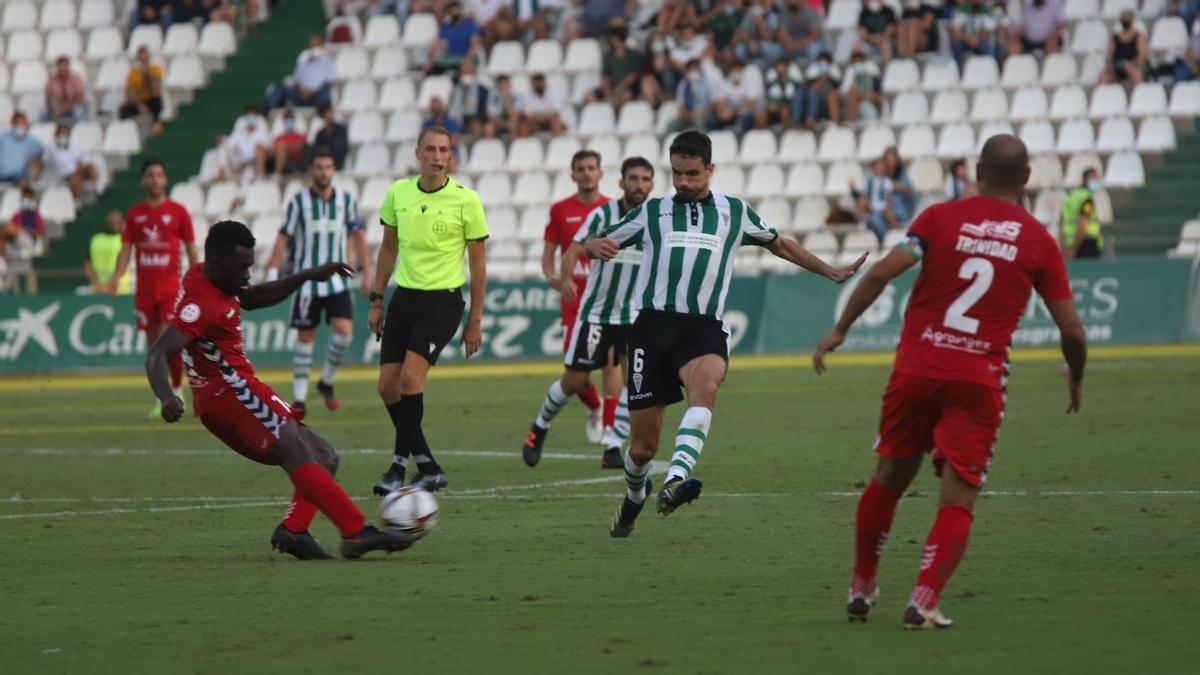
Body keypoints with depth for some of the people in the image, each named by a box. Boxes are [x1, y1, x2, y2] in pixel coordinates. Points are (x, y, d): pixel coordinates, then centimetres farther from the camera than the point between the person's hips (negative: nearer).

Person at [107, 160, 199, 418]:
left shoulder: (178, 211, 1)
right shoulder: (134, 214, 8)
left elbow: (191, 250, 5)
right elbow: (126, 249, 8)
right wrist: (115, 279, -6)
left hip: (171, 287, -3)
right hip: (144, 288, 3)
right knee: (153, 345, 7)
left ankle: (177, 390, 5)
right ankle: (161, 400, 16)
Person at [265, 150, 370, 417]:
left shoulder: (347, 200, 3)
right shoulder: (299, 202, -3)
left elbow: (358, 237, 12)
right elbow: (283, 238, -2)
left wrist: (366, 272, 8)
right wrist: (272, 273, -9)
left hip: (337, 281, 2)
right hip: (306, 282, -2)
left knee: (345, 332, -12)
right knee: (305, 338, -1)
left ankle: (326, 382, 11)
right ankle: (299, 398, 6)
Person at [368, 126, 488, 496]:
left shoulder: (465, 199, -8)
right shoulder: (398, 192, 3)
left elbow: (477, 263, -1)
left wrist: (475, 321, -2)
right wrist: (376, 301, 13)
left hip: (442, 301, -5)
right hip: (403, 297, 5)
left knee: (409, 377, -20)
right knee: (387, 386, 0)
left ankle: (400, 465, -13)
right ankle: (428, 468, 12)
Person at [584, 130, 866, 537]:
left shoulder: (734, 213, 17)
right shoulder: (651, 212, 16)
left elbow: (778, 244, 32)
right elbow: (596, 243, 19)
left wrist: (833, 273, 32)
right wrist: (595, 246, -6)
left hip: (704, 328, -1)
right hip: (653, 325, 1)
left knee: (705, 386, -38)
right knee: (644, 446, 0)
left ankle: (675, 481, -53)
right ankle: (634, 498, 34)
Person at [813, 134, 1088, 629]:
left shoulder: (941, 217, 3)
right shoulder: (1038, 241, 4)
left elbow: (881, 273, -9)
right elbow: (1072, 331, 5)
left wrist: (840, 330, 0)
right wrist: (1076, 381, 23)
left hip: (916, 369, 1)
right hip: (980, 380, -1)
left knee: (889, 480, 18)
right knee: (958, 501, 2)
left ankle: (861, 589, 29)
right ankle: (924, 601, -14)